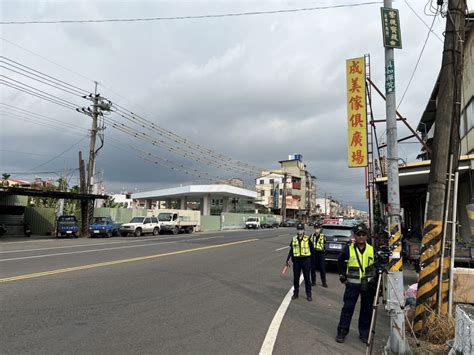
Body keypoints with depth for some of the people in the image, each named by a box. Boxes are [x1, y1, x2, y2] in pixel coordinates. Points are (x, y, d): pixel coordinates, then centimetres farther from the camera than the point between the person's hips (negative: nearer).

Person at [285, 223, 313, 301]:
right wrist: (288, 259, 5)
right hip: (296, 260, 3)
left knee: (307, 278, 5)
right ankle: (295, 293, 24)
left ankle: (308, 294, 17)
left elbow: (312, 249, 3)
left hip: (305, 260, -3)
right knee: (296, 278, 10)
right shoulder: (294, 239, 4)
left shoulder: (307, 239, -5)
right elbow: (291, 250, 9)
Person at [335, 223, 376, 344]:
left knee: (367, 309, 10)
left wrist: (375, 278, 6)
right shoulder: (348, 249, -7)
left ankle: (364, 333, 25)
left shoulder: (372, 249, -2)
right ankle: (342, 331, 12)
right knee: (348, 307, 1)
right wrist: (342, 275, 7)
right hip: (352, 284, -2)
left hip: (368, 284, 2)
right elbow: (340, 261, 10)